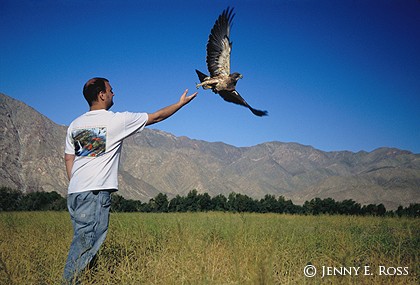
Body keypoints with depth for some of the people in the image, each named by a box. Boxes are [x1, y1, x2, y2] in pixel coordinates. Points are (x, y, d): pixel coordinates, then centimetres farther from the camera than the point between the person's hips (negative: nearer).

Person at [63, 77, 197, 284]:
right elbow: (156, 117, 7)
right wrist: (181, 103, 19)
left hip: (74, 191, 7)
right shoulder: (117, 120, -3)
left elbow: (68, 158, 16)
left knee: (82, 239, 13)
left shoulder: (75, 125, 13)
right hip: (96, 191, -7)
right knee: (86, 240, -6)